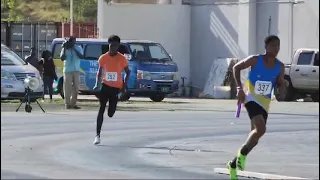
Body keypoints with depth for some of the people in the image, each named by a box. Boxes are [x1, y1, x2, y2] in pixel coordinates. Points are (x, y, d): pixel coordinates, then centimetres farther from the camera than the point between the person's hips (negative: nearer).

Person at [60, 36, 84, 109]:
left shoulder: (78, 48, 6)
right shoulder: (65, 49, 3)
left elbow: (81, 56, -11)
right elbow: (62, 58, -9)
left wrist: (74, 49, -15)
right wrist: (64, 49, -15)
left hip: (76, 70, 2)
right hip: (67, 70, -2)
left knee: (76, 87, 2)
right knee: (67, 87, -7)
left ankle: (73, 103, 8)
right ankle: (67, 104, -7)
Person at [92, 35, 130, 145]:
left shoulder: (122, 59, -7)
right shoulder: (103, 58, -3)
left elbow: (127, 72, 4)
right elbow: (99, 71, 10)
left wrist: (124, 85, -7)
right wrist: (97, 84, -2)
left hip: (116, 88, -1)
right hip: (106, 86, 1)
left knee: (110, 114, 2)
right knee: (101, 110, -11)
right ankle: (97, 135, -12)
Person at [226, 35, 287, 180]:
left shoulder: (280, 67, 0)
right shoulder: (255, 60, -11)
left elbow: (280, 85, 12)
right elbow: (236, 68, -1)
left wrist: (282, 84, -14)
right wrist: (239, 88, -11)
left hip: (264, 103, 6)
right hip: (251, 98, -6)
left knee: (255, 139, 10)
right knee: (260, 129, -29)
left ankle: (233, 164, 28)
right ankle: (242, 153, -6)